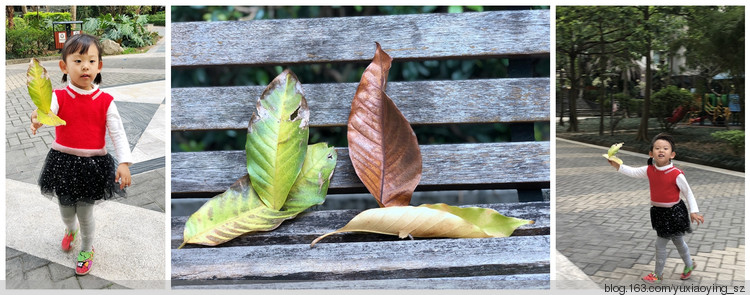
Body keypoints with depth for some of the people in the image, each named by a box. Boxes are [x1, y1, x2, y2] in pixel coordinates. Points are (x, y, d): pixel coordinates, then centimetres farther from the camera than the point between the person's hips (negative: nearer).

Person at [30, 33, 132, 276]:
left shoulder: (105, 101, -9)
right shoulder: (59, 97, -9)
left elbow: (118, 133, -11)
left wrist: (124, 163, -23)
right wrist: (37, 121, -54)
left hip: (93, 165, -1)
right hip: (63, 162, 2)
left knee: (85, 212, 9)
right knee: (66, 210, 20)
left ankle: (87, 249, 37)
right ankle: (71, 230, 57)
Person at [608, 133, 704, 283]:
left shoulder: (676, 174, -22)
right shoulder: (649, 170, -7)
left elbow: (688, 193, -12)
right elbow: (633, 172, 4)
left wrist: (694, 212, -13)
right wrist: (617, 166, -11)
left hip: (673, 212, -6)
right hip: (658, 211, 6)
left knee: (660, 243, 2)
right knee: (678, 241, 24)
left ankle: (658, 274, 21)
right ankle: (689, 265, 47)